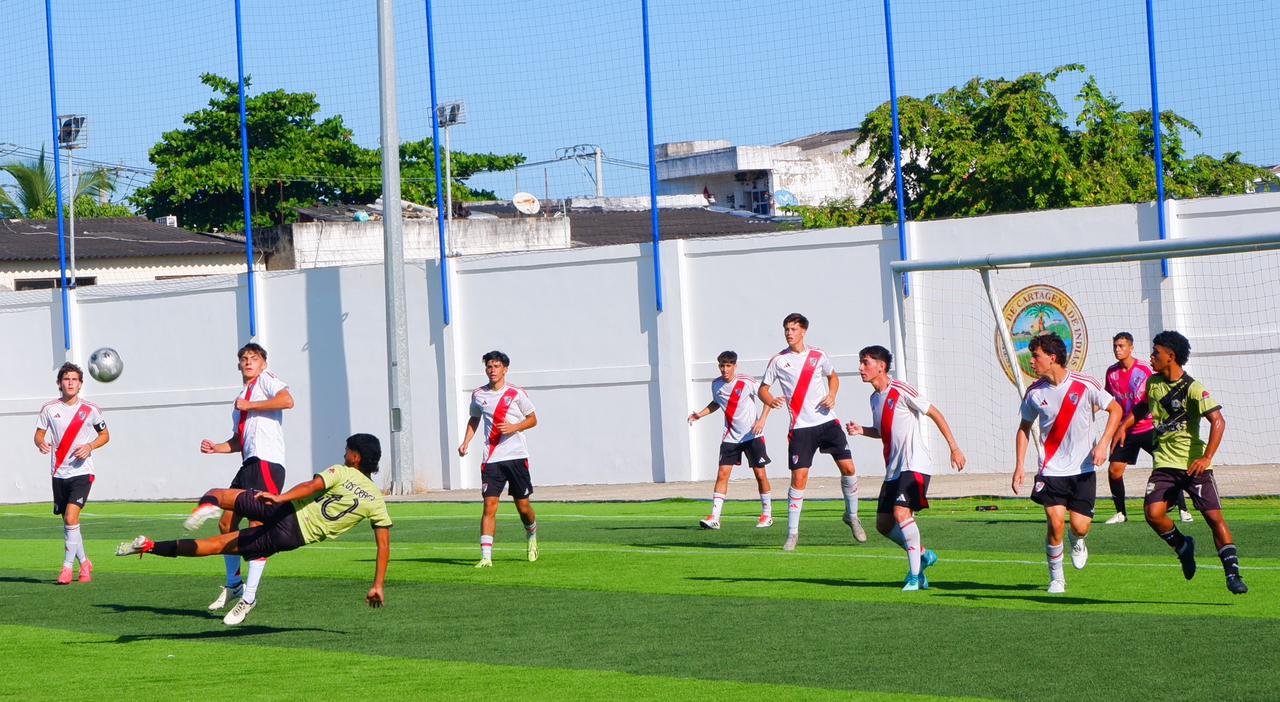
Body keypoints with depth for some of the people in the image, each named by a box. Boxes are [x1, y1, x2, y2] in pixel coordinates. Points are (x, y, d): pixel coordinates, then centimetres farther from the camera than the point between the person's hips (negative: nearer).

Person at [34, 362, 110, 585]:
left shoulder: (90, 410, -1)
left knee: (71, 518, -19)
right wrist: (41, 443, -16)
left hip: (82, 472, -3)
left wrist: (90, 446, -9)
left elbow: (105, 435, 10)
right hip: (59, 473, 3)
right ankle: (84, 563, 27)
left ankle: (67, 566, -10)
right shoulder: (49, 408, 3)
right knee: (69, 522, 9)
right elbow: (39, 434, 8)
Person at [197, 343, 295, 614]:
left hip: (267, 464, -9)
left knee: (257, 528, -12)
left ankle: (248, 596, -11)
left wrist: (249, 405, -12)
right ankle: (233, 583, 26)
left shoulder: (266, 379, 1)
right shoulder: (240, 398, 25)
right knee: (226, 524, 12)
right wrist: (216, 448, 13)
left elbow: (287, 401, -19)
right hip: (248, 465, 9)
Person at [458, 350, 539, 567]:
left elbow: (532, 419, 5)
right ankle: (486, 556, -14)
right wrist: (466, 442, 9)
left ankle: (532, 535, 38)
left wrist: (514, 427, -13)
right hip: (491, 459, 1)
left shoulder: (516, 393, -2)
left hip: (516, 456, -1)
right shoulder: (478, 395, 7)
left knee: (523, 506, 5)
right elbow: (474, 419, 23)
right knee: (489, 505, -11)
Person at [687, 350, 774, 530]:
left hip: (753, 434, -4)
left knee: (760, 474, -2)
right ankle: (714, 518, -9)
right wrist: (700, 414, 7)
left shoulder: (747, 382, -13)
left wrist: (762, 419, -19)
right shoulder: (716, 385, 1)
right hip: (730, 436, 4)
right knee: (722, 474, -7)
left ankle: (767, 515, 15)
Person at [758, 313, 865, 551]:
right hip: (801, 427, -2)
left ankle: (852, 516, 18)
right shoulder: (778, 361, 0)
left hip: (828, 421, 2)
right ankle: (792, 533, 0)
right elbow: (763, 389, 4)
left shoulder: (818, 356, 6)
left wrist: (832, 395, 1)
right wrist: (770, 400, -19)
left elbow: (833, 376, 22)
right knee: (799, 478, -9)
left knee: (848, 467, -5)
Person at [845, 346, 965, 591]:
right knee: (883, 524, 7)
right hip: (893, 469, 9)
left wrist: (954, 448, -12)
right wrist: (861, 431, 7)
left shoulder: (901, 391, -11)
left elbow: (934, 413, -9)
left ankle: (915, 575, -18)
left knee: (901, 512, -25)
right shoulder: (875, 398, 14)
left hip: (914, 465, -9)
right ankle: (923, 554, 27)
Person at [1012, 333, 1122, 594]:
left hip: (1082, 469, -1)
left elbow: (1115, 410, 1)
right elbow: (1025, 427, 12)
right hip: (1051, 470, 1)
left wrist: (1103, 444, -11)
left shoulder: (1085, 385, -11)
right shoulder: (1034, 392, -3)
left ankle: (1078, 543, 33)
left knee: (1080, 526, -5)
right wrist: (1019, 466, 5)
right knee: (1055, 522, -13)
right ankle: (1056, 577, 5)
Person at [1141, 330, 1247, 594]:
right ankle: (1183, 548, 12)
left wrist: (1206, 458, -27)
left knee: (1214, 516, -11)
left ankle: (1233, 574, -5)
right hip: (1165, 464, 5)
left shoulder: (1193, 389, -13)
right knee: (1153, 513, -15)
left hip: (1194, 464, -5)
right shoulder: (1153, 383, 8)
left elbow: (1218, 421, -19)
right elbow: (1144, 407, 30)